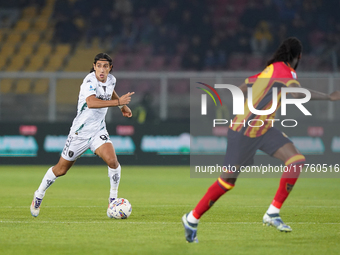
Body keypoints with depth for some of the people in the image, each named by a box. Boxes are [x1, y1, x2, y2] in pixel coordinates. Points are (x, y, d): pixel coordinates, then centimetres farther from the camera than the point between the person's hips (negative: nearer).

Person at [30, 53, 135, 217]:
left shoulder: (111, 80, 0)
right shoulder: (90, 81, -24)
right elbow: (91, 102, -44)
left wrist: (123, 106, 30)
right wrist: (117, 102, -45)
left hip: (98, 130, 5)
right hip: (80, 131, -5)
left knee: (112, 161, -20)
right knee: (61, 170, 9)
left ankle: (113, 200, -3)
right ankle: (39, 196, 33)